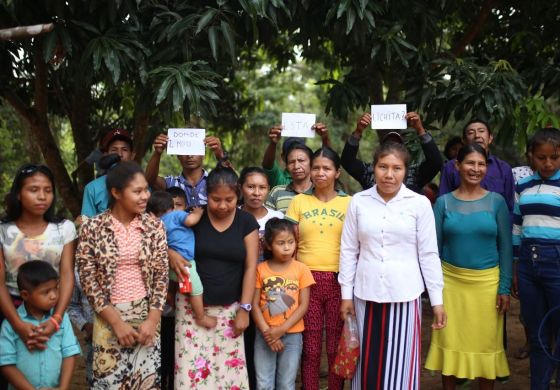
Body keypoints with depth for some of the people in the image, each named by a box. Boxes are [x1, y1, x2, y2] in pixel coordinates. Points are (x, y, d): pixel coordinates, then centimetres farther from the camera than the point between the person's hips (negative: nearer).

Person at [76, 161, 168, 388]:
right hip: (108, 317, -2)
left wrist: (152, 320, -8)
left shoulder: (154, 226, 0)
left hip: (146, 315, 2)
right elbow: (89, 280, -6)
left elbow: (161, 275, 0)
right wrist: (117, 322, -10)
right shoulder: (92, 228, -6)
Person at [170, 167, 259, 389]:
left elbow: (250, 267, -1)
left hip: (229, 308, 1)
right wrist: (172, 255, -18)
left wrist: (244, 308, -6)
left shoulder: (246, 222, 1)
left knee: (230, 370, 0)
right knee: (192, 369, -3)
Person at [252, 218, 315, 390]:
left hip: (292, 335, 0)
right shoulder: (260, 269, 0)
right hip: (265, 335, 1)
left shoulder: (301, 269, -2)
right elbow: (254, 304, -2)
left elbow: (303, 305, -4)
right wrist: (267, 332, -12)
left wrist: (282, 329, -12)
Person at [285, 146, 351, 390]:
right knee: (310, 349, 4)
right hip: (307, 280, 1)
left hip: (339, 281, 0)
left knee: (336, 347, 6)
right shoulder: (298, 201, 7)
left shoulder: (349, 203, 5)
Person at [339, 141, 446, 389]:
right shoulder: (358, 202, 1)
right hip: (366, 294, 2)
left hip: (404, 294, -1)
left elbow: (428, 254, 0)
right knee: (367, 361, 9)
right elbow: (348, 250, 5)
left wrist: (437, 300, -1)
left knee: (400, 362, 4)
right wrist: (346, 294, 4)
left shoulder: (420, 204, -3)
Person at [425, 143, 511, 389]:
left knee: (486, 342, 8)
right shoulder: (444, 202, 1)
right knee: (450, 342, 8)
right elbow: (434, 246, 3)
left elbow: (505, 246, 1)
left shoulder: (496, 201, 1)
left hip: (487, 282, 0)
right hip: (451, 281, 0)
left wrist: (505, 287, -4)